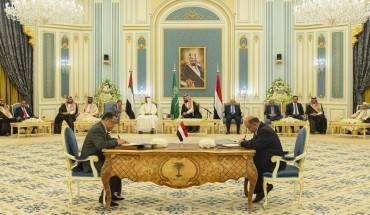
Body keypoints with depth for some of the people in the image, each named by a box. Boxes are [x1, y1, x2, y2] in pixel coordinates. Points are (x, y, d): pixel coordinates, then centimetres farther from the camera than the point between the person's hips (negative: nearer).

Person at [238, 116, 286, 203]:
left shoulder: (265, 131, -23)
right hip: (268, 158, 10)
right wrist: (245, 142, -5)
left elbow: (255, 145, -31)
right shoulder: (261, 128, 8)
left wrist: (242, 143, -16)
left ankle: (260, 191, 5)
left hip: (275, 161, -10)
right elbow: (254, 142, 15)